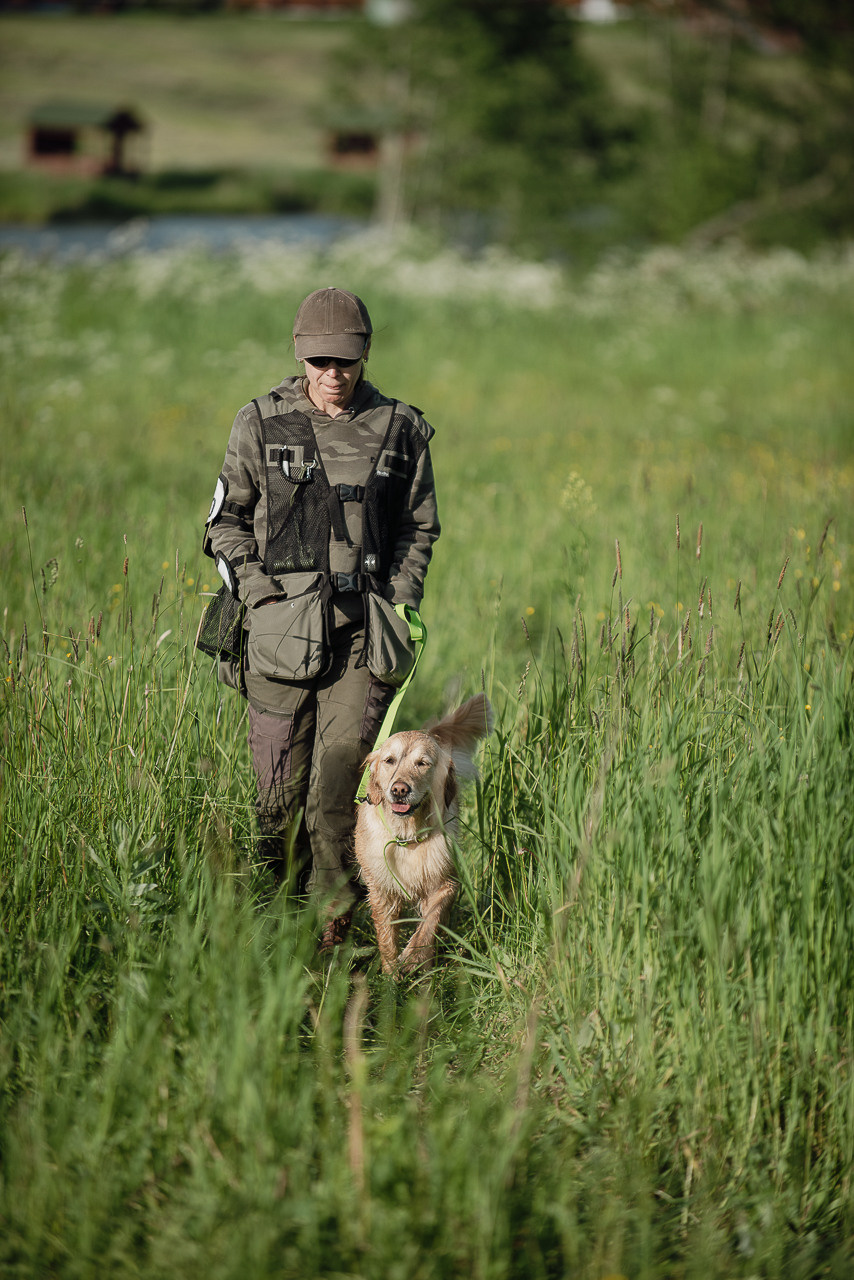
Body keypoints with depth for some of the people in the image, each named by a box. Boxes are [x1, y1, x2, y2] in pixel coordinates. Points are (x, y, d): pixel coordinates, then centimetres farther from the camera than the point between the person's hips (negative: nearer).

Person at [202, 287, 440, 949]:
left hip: (364, 631, 0)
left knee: (341, 779, -7)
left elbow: (420, 527, 16)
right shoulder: (262, 423, 5)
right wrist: (257, 590, -2)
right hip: (281, 623, 0)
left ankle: (334, 921, 2)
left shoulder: (400, 428, 7)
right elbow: (227, 520, 11)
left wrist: (398, 601, 4)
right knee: (281, 787, 1)